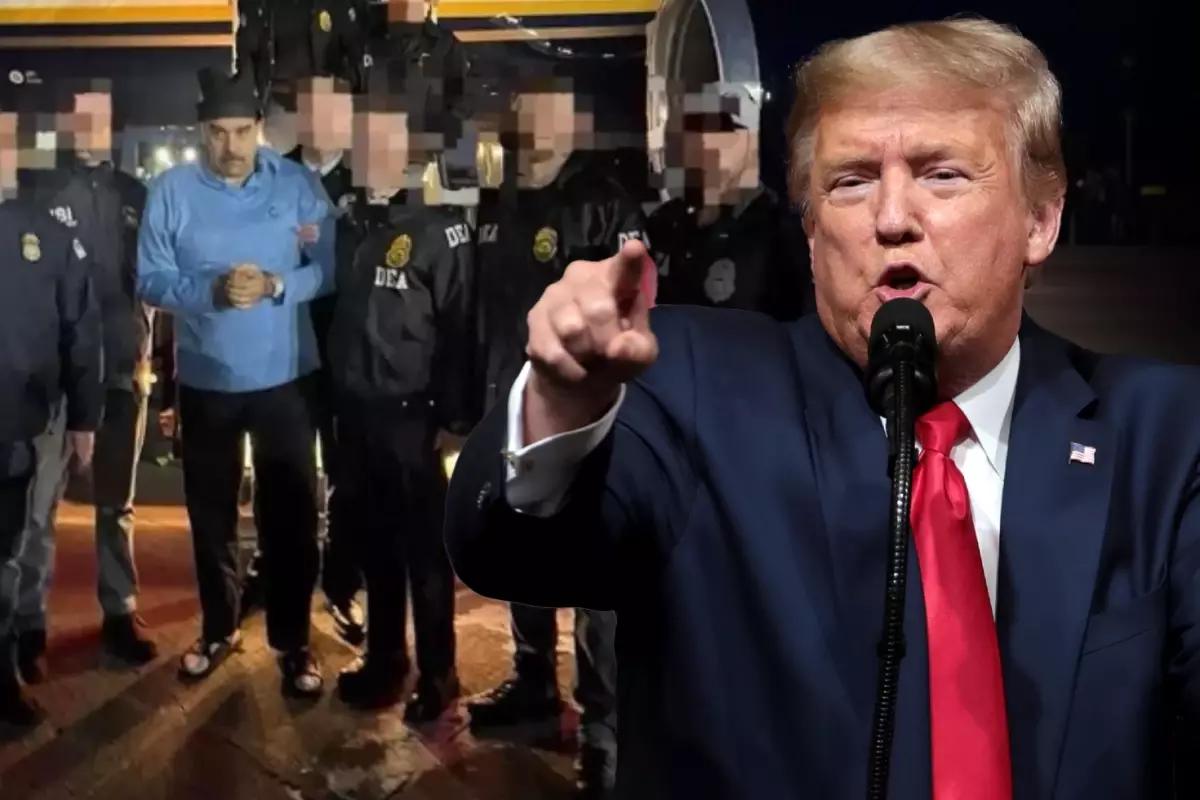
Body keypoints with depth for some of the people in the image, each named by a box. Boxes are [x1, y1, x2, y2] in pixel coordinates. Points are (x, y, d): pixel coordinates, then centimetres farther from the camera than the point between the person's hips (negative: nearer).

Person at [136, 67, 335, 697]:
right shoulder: (171, 190, -5)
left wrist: (276, 285, -25)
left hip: (285, 378, -1)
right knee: (210, 513, 15)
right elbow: (150, 279, -8)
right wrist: (212, 291, -24)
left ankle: (292, 641, 20)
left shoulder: (297, 184, -5)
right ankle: (217, 630, 34)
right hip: (206, 380, 1)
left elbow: (330, 267, -8)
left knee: (291, 513, 5)